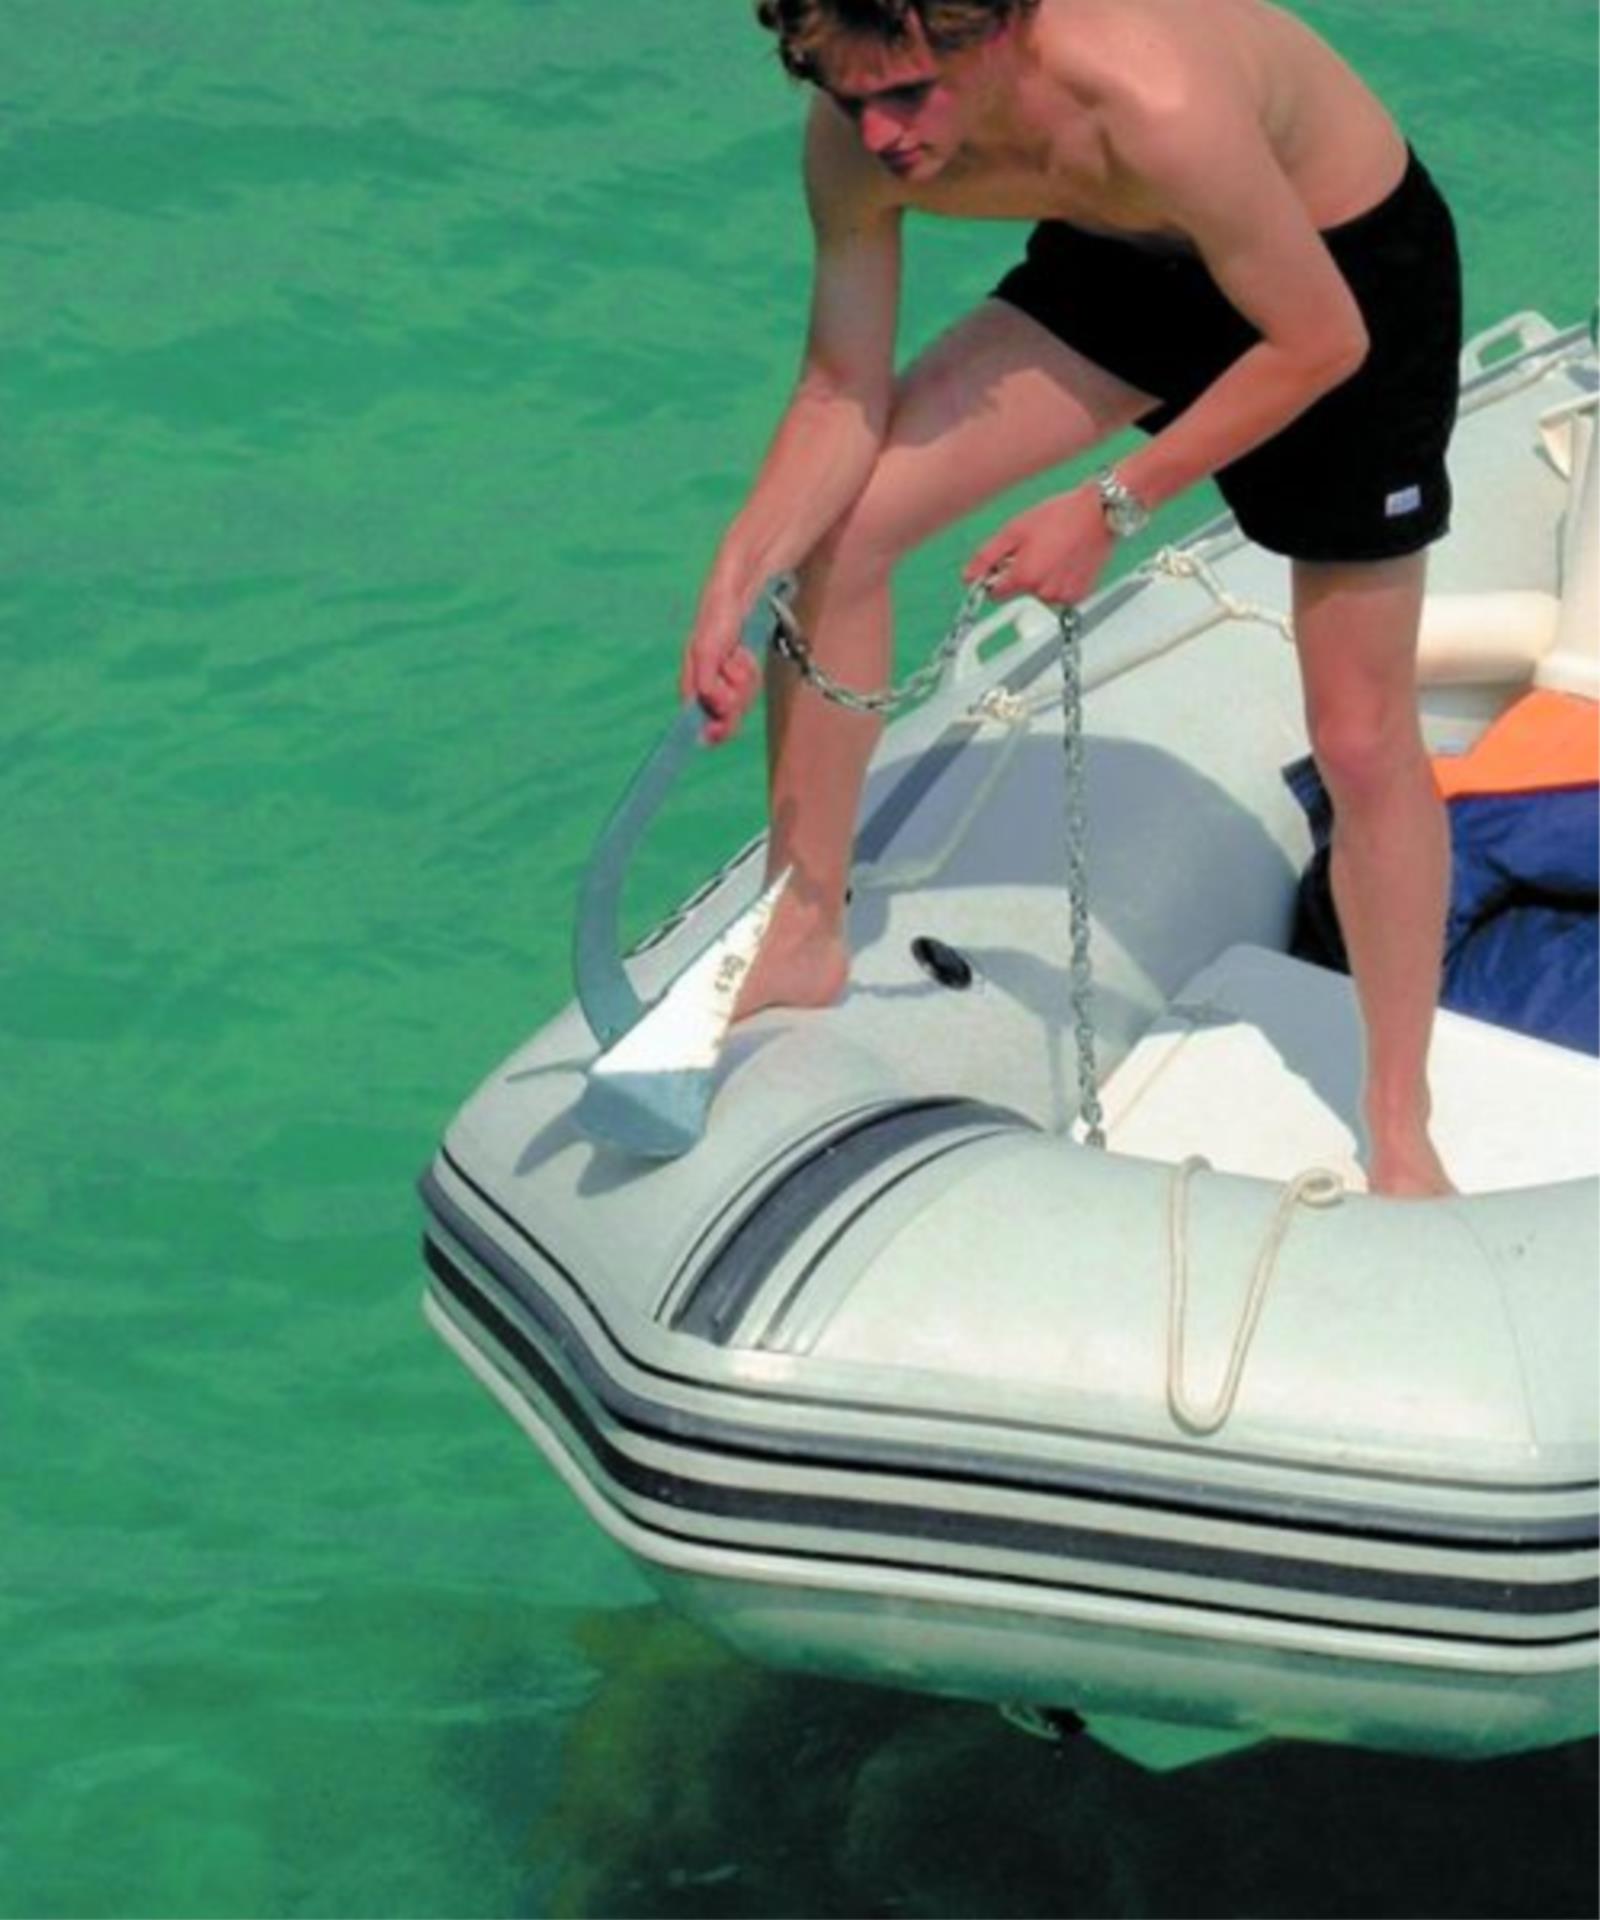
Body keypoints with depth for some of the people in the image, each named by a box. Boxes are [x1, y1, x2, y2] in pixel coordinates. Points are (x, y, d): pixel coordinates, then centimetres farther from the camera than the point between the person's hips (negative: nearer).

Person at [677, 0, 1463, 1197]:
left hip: (1347, 267, -5)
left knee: (1364, 738, -1)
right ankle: (806, 939, 9)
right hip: (1136, 255, 5)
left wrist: (1112, 509, -25)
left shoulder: (1152, 105, -43)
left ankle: (1402, 1135, 17)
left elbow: (1321, 342, -28)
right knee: (832, 529, -9)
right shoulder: (859, 134, -24)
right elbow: (843, 396, -11)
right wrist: (737, 579, -25)